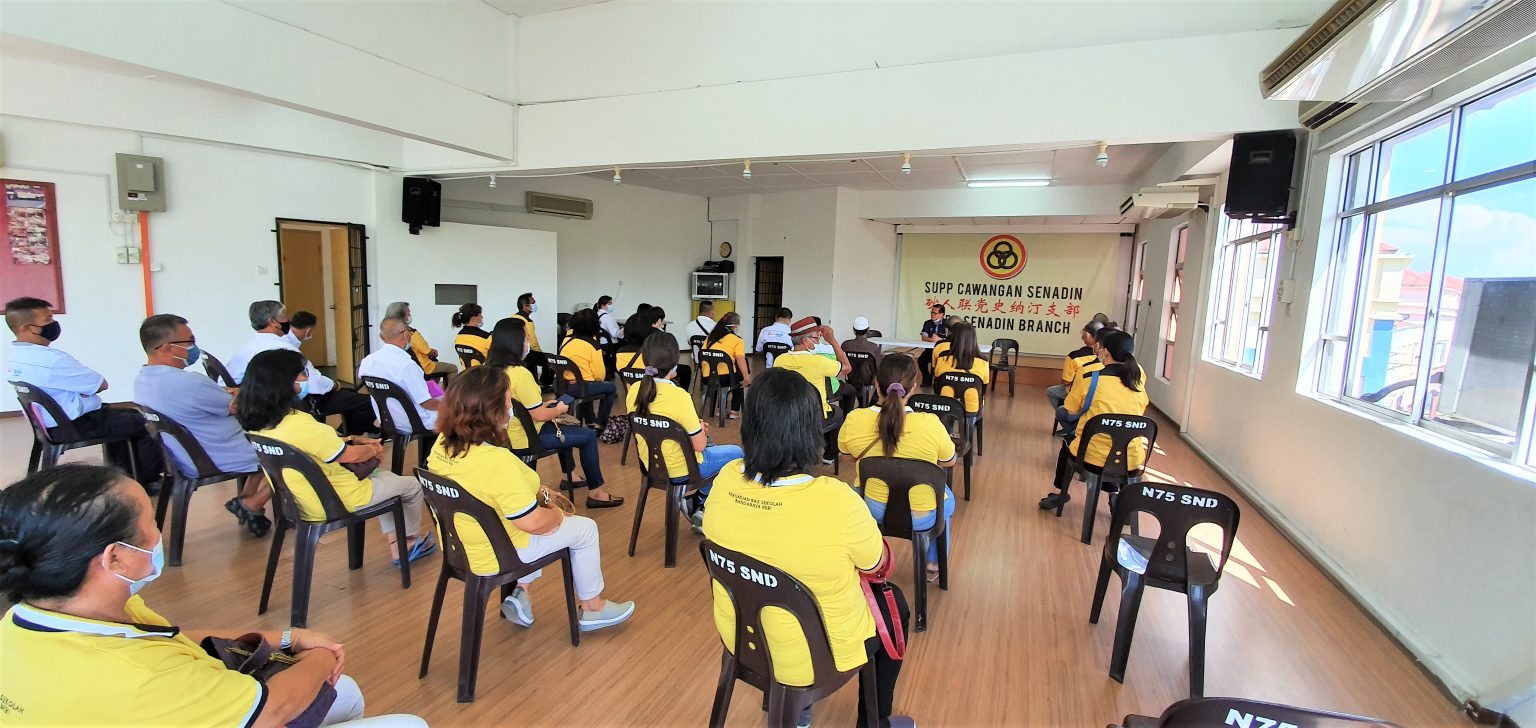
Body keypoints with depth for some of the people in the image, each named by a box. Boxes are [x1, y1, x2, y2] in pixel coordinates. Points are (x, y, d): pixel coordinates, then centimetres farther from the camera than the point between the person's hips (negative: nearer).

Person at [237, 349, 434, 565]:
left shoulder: (256, 423, -6)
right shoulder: (299, 425, -34)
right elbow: (351, 456, -20)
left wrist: (354, 440, 6)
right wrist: (373, 450, 0)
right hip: (337, 503, -9)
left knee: (383, 476, 29)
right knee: (412, 486, 14)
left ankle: (397, 546, 32)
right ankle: (413, 537, 39)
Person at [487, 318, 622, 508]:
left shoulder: (490, 368, -1)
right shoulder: (519, 373, -29)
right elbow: (540, 416, -24)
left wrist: (544, 405, 12)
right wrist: (559, 410, -5)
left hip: (506, 433, 10)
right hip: (524, 437, -10)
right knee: (588, 436, 1)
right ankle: (596, 492, 11)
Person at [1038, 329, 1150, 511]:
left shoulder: (1089, 378, -9)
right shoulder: (1138, 380, 1)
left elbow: (1071, 410, 2)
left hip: (1093, 457, -3)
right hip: (1131, 461, 3)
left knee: (1068, 443, 31)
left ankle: (1060, 493, 41)